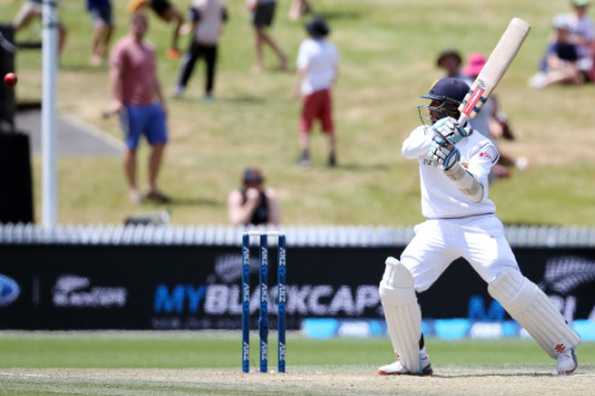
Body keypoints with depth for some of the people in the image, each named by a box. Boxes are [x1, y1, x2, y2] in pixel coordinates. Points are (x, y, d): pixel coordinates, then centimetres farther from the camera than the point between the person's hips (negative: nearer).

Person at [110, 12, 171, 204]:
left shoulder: (148, 49, 18)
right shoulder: (123, 48, -7)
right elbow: (115, 74, -14)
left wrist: (161, 101, 25)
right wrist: (117, 100, -23)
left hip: (151, 105, 8)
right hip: (132, 107, -8)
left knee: (160, 143, 3)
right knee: (132, 148, -2)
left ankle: (153, 189, 12)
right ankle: (133, 190, 6)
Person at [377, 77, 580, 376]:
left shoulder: (481, 146, -6)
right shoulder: (425, 134, 8)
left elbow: (477, 192, -22)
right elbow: (408, 150, -16)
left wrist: (455, 169, -41)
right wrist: (435, 136, -34)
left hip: (478, 225, -4)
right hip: (437, 228, 4)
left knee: (508, 282, -24)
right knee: (394, 286, -11)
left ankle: (563, 347, -11)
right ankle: (413, 360, 6)